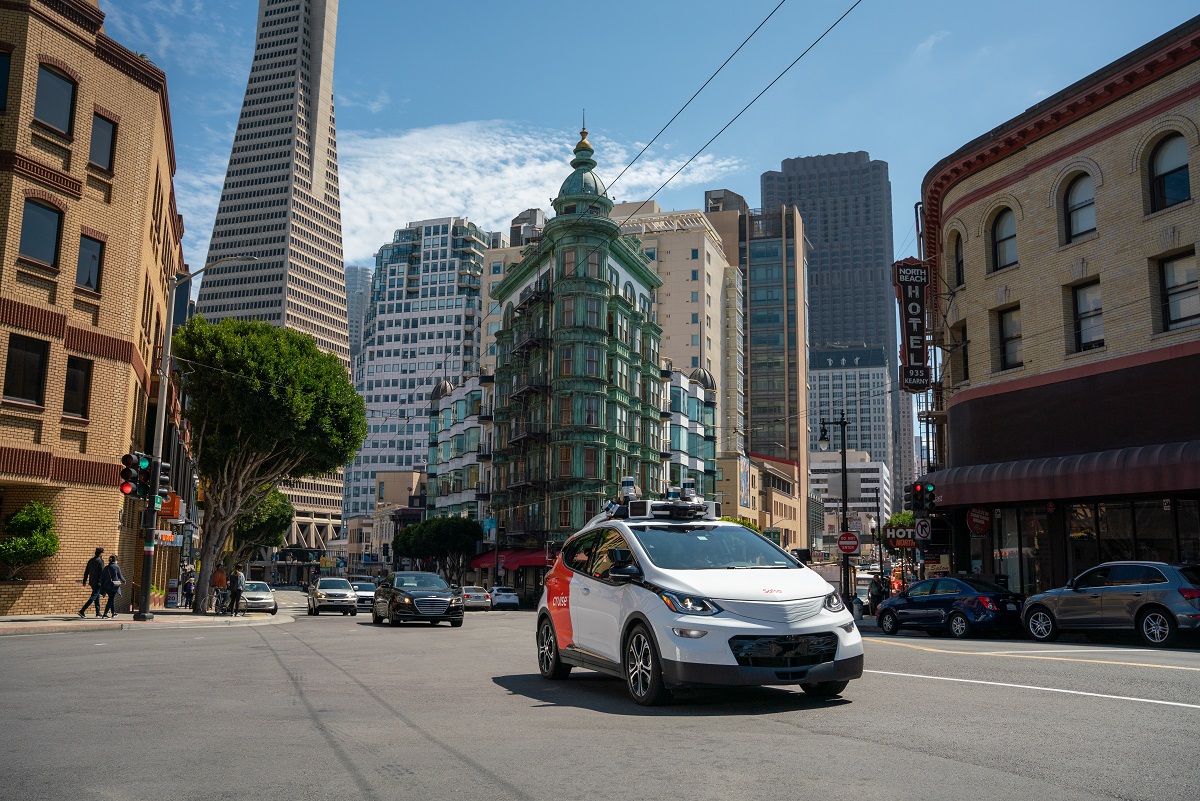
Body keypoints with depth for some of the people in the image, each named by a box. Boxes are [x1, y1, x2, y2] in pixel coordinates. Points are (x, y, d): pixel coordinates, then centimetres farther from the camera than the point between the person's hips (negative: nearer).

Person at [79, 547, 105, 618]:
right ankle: (82, 611, -15)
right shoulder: (100, 561, -12)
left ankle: (98, 613, 21)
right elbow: (102, 572, -14)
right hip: (97, 582, -8)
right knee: (93, 597, -7)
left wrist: (84, 581, 18)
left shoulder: (90, 560, 11)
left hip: (92, 582, 8)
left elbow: (86, 571, 13)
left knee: (97, 597, 17)